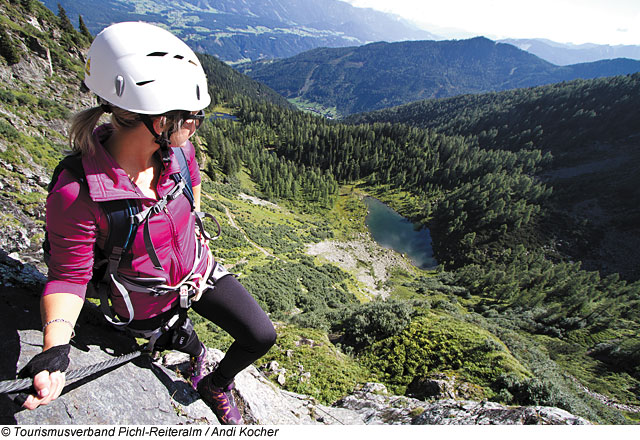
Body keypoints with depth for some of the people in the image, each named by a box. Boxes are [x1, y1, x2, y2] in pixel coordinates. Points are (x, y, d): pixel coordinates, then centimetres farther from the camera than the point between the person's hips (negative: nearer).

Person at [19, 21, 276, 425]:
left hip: (199, 270, 4)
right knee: (183, 342, 27)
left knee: (262, 336, 1)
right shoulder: (77, 195, -33)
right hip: (147, 305, -3)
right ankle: (193, 349, 67)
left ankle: (215, 385, 32)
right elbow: (69, 276, -21)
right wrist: (55, 346, -36)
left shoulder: (178, 149, -18)